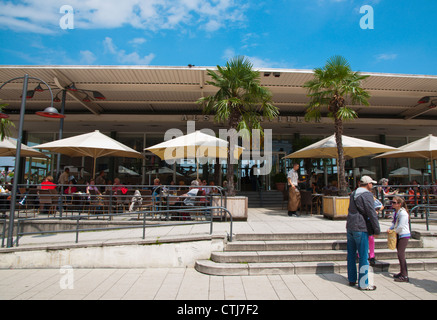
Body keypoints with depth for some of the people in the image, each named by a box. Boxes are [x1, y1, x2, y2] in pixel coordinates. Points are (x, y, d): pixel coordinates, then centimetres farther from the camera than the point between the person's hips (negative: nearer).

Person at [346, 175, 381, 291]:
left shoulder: (353, 194, 14)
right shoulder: (367, 195, -12)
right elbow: (372, 214, -15)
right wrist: (377, 230, -9)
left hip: (350, 227, 8)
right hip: (361, 229, -8)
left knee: (351, 254, 14)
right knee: (363, 256, 0)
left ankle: (351, 279, 24)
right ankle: (363, 283, 7)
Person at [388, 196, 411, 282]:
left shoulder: (403, 213, -20)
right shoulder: (396, 212, 9)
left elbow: (401, 226, -22)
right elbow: (394, 223, 17)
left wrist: (394, 231, -8)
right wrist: (390, 228, 0)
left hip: (404, 235, -9)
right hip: (398, 235, 9)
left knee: (401, 254, -11)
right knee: (400, 254, 14)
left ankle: (405, 276, -7)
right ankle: (402, 272, 26)